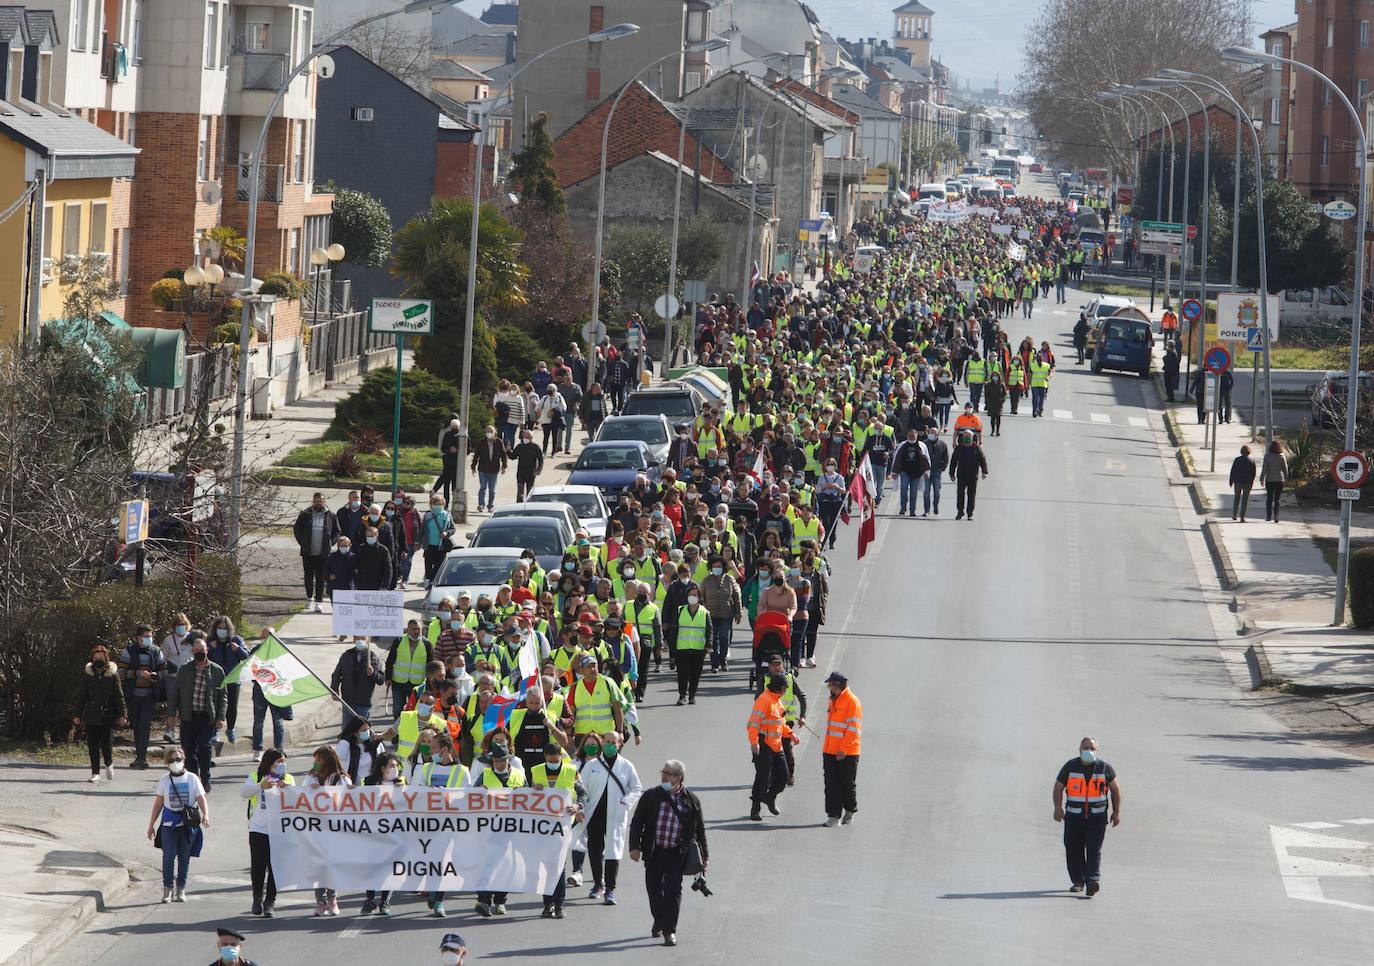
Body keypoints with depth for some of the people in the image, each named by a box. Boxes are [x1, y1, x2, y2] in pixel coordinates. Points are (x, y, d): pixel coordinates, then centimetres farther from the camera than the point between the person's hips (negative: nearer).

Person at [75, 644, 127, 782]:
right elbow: (80, 696, 8)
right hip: (91, 717, 2)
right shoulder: (87, 674, 4)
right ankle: (95, 772, 13)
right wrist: (78, 715, 6)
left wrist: (122, 714, -4)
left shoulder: (112, 674, 0)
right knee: (93, 745, 3)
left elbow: (119, 696, 2)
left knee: (107, 744, -7)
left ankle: (109, 764, 21)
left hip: (107, 716, -2)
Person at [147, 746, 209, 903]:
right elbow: (158, 804, 13)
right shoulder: (164, 780, 8)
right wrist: (151, 825, 13)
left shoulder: (192, 778, 4)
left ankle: (181, 890, 13)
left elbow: (201, 799, 0)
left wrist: (205, 815, -19)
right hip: (169, 823, 0)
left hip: (188, 824, 0)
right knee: (168, 855, -9)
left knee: (184, 857, 3)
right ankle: (167, 888, 0)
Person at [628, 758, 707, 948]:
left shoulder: (691, 801, 1)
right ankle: (659, 921, 32)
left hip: (677, 854, -2)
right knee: (654, 888, 8)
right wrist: (634, 847, -6)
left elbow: (700, 829, 9)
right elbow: (637, 822, 4)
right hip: (654, 852, 2)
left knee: (673, 889, -9)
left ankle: (670, 930, -4)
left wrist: (704, 855, 10)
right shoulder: (651, 797, 2)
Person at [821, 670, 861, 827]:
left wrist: (843, 749, -20)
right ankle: (833, 816, 4)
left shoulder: (852, 702, -12)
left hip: (847, 754, -7)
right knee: (832, 785, 2)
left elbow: (853, 729, -16)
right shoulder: (833, 700, 14)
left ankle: (850, 812, 25)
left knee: (848, 784, 6)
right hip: (830, 752, 7)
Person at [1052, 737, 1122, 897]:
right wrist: (1058, 807, -7)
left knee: (1094, 849, -12)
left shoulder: (1104, 768, 3)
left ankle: (1093, 880, -20)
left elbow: (1115, 789, 12)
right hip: (1074, 816, 1)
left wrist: (1116, 812, 8)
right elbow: (1058, 787, 8)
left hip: (1097, 816, -1)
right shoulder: (1070, 767, 3)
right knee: (1073, 850, 3)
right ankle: (1078, 881, 16)